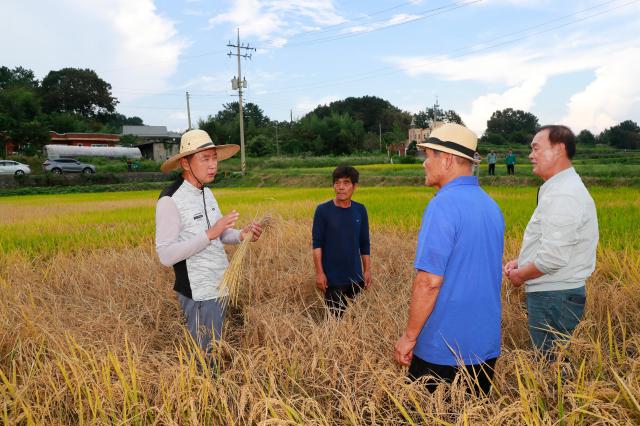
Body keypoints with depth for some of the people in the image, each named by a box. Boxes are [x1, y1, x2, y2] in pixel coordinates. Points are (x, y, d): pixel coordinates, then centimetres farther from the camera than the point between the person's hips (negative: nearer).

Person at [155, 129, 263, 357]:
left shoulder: (207, 193, 7)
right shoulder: (170, 200, -18)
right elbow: (166, 255, -22)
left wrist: (242, 235, -7)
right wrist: (210, 234, -27)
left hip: (219, 287, 8)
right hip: (199, 293, -8)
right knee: (206, 353, 5)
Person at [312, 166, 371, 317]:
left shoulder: (360, 210, 2)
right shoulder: (323, 210, -8)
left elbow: (364, 244, 8)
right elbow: (317, 244, -7)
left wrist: (367, 270, 6)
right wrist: (319, 272, -12)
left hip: (355, 276, 3)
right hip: (333, 278, -3)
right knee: (335, 317, 3)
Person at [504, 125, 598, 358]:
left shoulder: (562, 195, -21)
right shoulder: (561, 188, 13)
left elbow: (553, 258, -27)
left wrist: (520, 275, -10)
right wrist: (520, 261, 10)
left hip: (553, 297, -10)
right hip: (557, 293, 10)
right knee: (549, 361, 18)